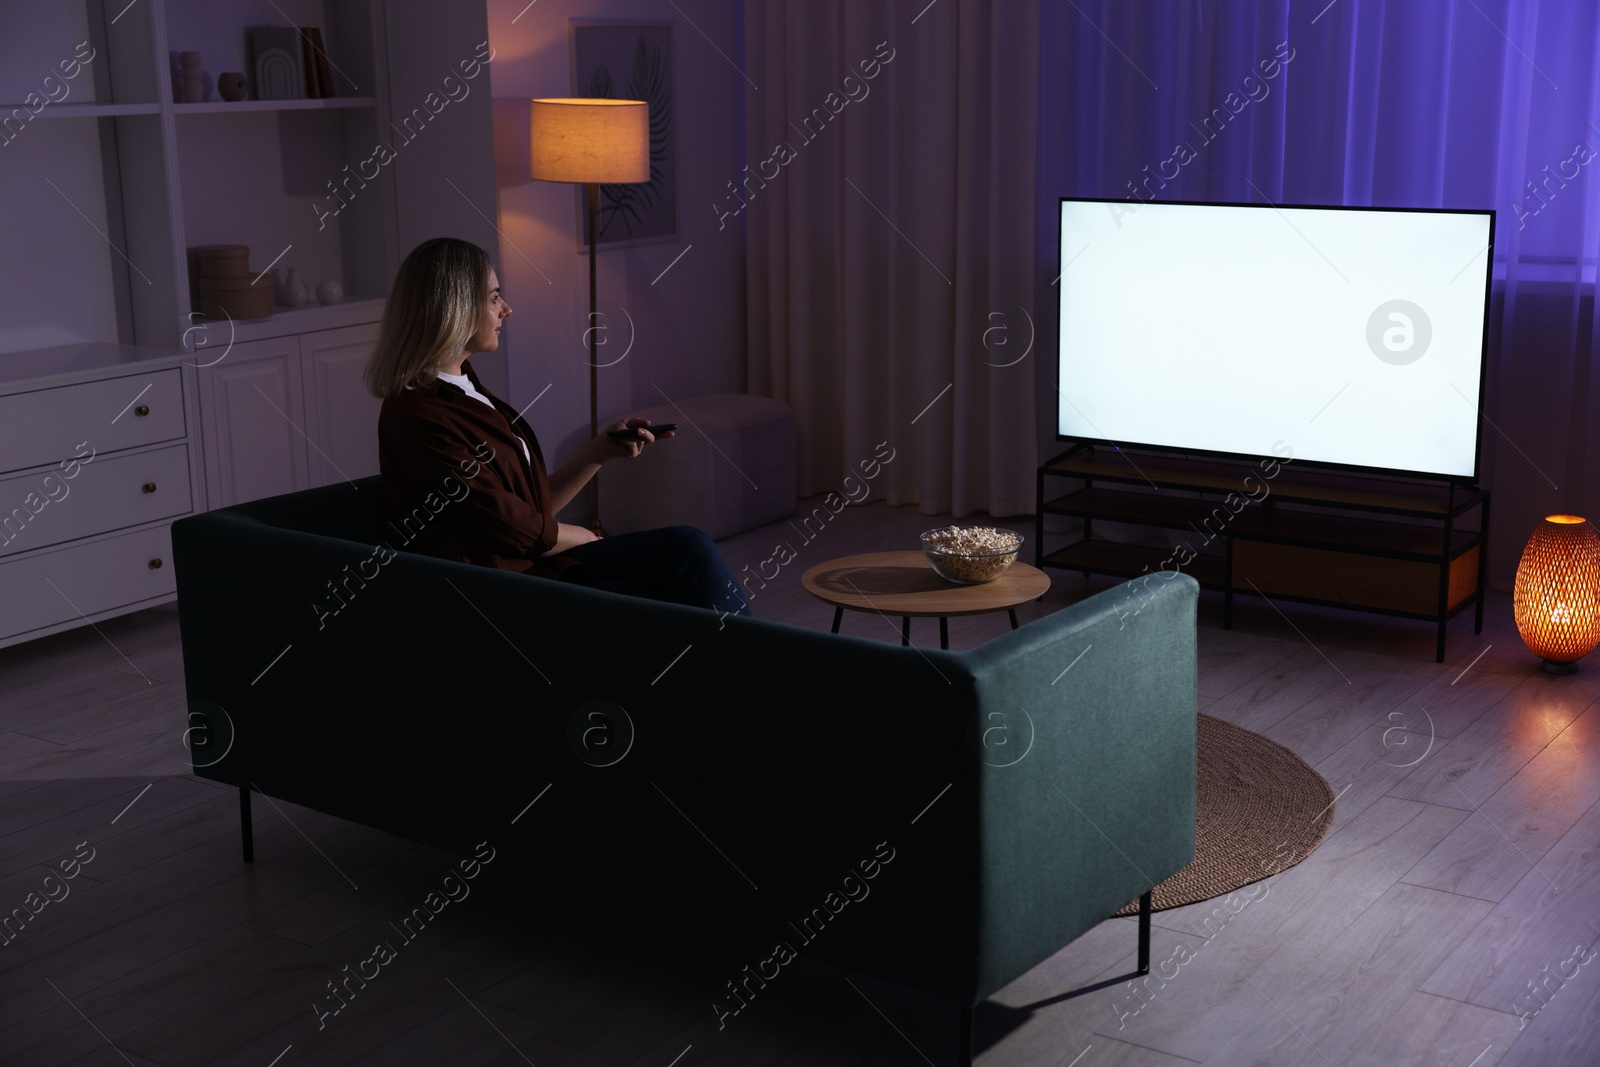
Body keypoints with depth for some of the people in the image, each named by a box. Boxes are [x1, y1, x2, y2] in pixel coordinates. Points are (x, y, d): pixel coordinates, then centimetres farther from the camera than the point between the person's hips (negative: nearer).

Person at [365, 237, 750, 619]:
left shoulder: (464, 390, 17)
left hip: (537, 564, 9)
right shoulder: (418, 415, -14)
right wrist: (590, 539, 3)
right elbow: (519, 531, -13)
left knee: (691, 547, -10)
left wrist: (603, 449, 8)